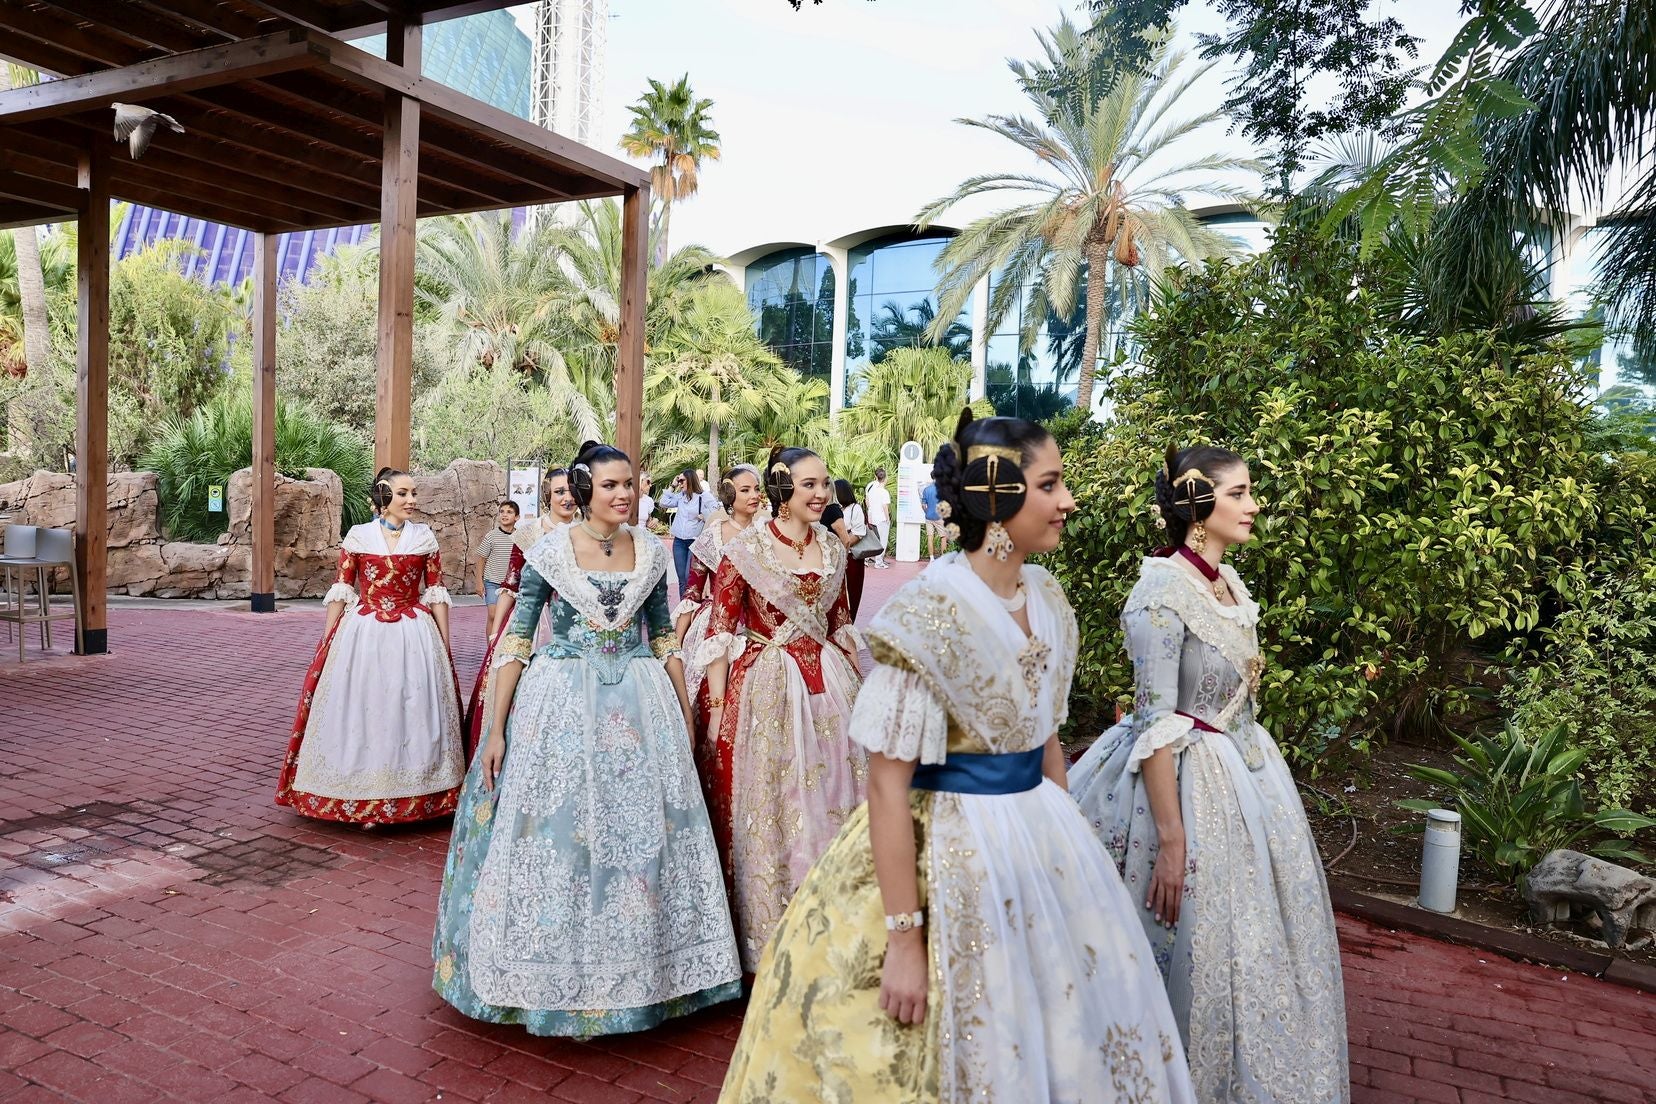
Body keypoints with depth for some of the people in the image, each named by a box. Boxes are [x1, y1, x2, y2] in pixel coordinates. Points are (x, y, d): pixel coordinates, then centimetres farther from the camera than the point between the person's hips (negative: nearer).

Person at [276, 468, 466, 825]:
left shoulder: (425, 537, 3)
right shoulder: (357, 535, 1)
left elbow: (436, 594, 4)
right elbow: (340, 591, 3)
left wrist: (446, 644, 2)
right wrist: (326, 642, 1)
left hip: (414, 637, 0)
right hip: (363, 635, 0)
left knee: (410, 713, 3)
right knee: (359, 711, 5)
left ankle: (411, 796, 16)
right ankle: (358, 799, 17)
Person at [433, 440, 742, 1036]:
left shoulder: (651, 552, 4)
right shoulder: (549, 551, -6)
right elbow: (516, 642, -4)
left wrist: (684, 714, 12)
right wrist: (496, 729, -6)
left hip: (640, 706, 3)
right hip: (562, 704, -3)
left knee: (643, 830, 8)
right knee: (554, 834, 4)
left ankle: (637, 966, 27)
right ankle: (555, 972, 24)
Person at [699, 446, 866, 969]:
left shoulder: (832, 548, 6)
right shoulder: (746, 549, -10)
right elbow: (719, 632, -9)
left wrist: (861, 685, 15)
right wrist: (716, 708, -12)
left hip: (829, 687, 5)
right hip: (766, 689, -5)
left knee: (830, 798, 12)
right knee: (768, 806, 4)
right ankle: (768, 936, 22)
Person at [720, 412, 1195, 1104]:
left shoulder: (1048, 601, 2)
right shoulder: (929, 612, -21)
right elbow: (888, 785, -21)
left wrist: (1062, 840, 17)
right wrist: (903, 937, -20)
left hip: (1042, 845, 7)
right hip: (950, 855, -7)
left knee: (1056, 1040, 20)